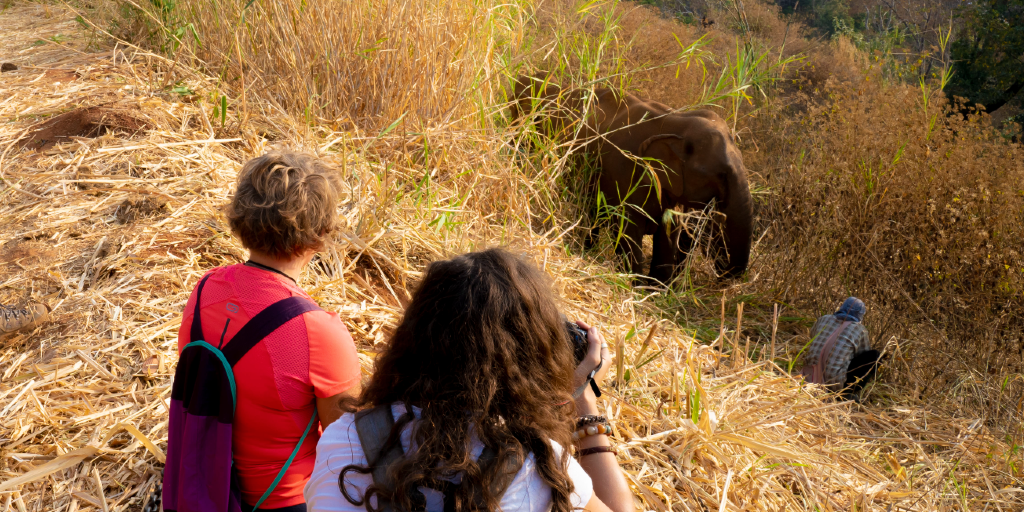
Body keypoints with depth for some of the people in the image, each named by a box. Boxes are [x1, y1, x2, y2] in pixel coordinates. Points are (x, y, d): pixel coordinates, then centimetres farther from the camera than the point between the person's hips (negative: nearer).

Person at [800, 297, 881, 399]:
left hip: (810, 378, 5)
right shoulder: (860, 330, 2)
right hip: (834, 382, -5)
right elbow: (863, 357, 17)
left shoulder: (823, 320, 11)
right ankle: (849, 392, 3)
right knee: (874, 355, 9)